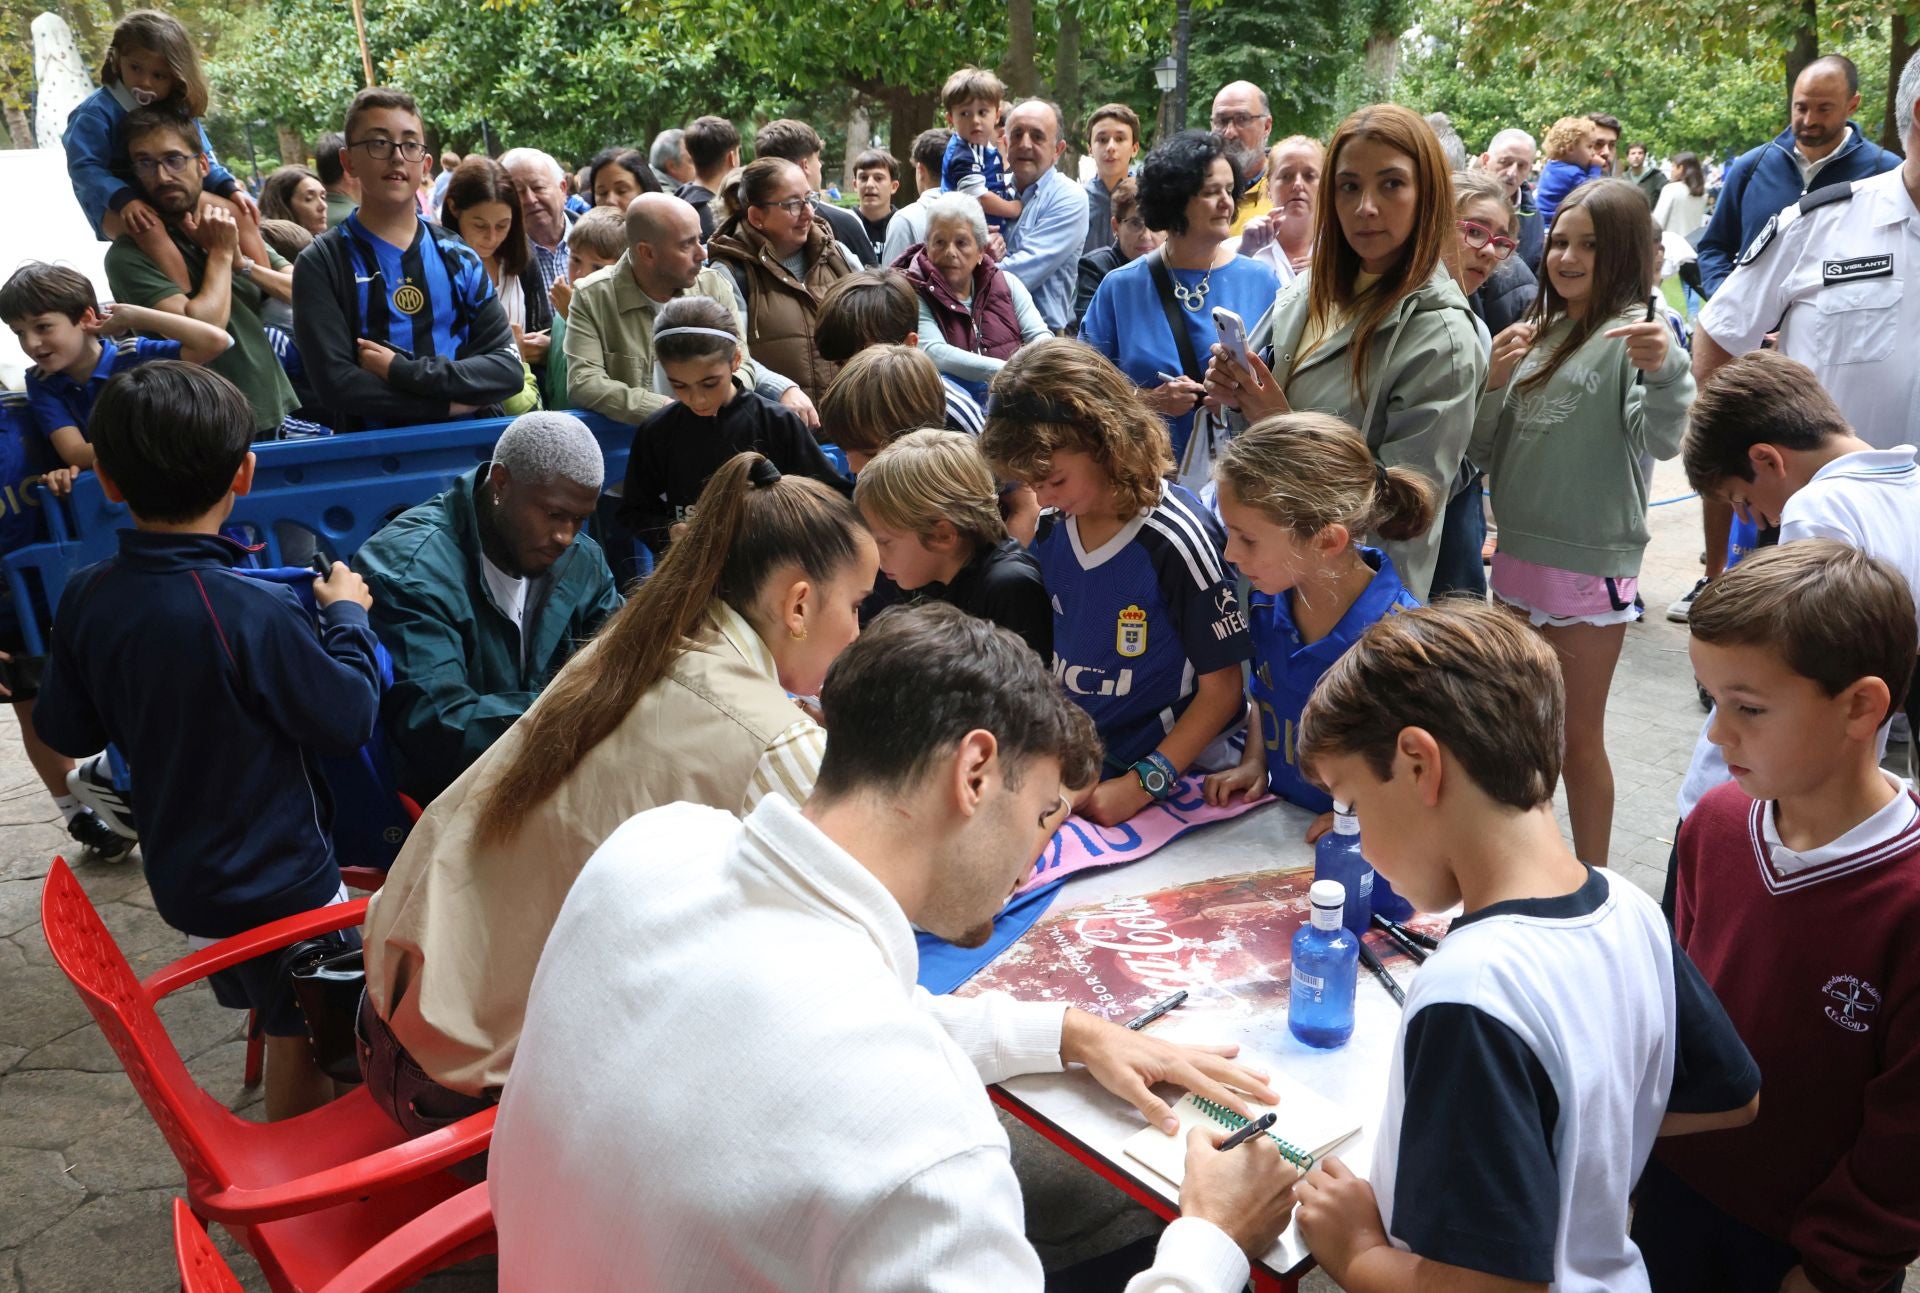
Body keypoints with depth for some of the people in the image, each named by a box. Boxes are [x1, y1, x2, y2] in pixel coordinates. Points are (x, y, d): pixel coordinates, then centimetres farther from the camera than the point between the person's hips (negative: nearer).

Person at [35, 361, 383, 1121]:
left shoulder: (87, 600, -9)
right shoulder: (256, 613, -29)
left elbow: (64, 732, 2)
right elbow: (349, 719, -18)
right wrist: (346, 616, -5)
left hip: (181, 877, 7)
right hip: (279, 886, -7)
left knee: (274, 1020, 26)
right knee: (301, 1046, 12)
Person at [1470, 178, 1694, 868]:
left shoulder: (1635, 331, -8)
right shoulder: (1536, 333, 12)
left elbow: (1662, 439, -25)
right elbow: (1486, 453, 9)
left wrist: (1663, 370, -43)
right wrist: (1495, 382, -8)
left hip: (1589, 563, -6)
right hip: (1518, 553, 7)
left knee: (1579, 738, 4)